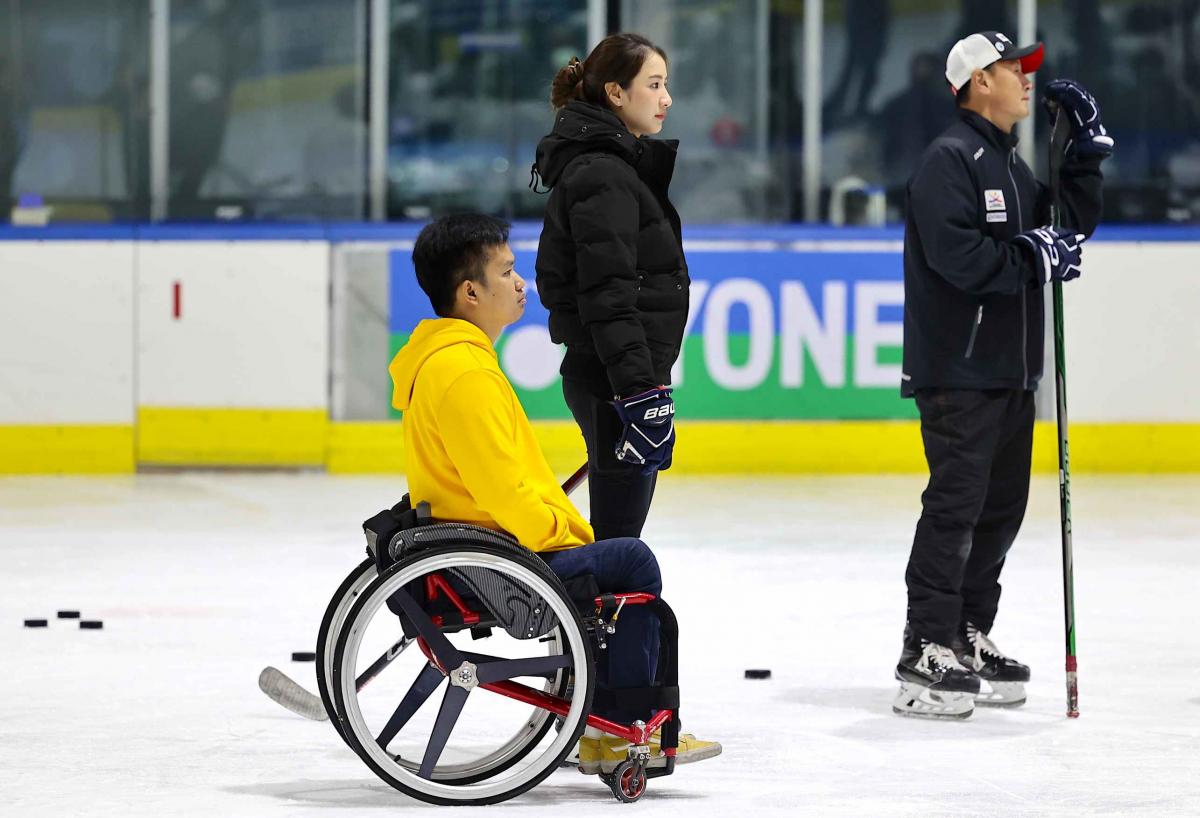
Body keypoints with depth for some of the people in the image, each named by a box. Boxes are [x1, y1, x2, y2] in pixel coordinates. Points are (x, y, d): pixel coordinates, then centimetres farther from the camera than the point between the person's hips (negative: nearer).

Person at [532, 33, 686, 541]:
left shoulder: (614, 164, 17)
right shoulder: (602, 174, -15)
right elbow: (608, 297, -22)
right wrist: (641, 391, -27)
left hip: (620, 376, 11)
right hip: (616, 380, -11)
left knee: (615, 537, 14)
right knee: (617, 539, -8)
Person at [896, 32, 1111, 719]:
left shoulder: (1012, 165, 19)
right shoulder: (950, 159, -11)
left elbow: (1076, 222, 21)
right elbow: (956, 254, -22)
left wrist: (1086, 147, 11)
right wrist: (1036, 258, -16)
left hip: (1012, 370, 9)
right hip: (959, 371, -9)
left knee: (1002, 506, 11)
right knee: (955, 506, -11)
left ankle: (969, 638, 20)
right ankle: (927, 654, -10)